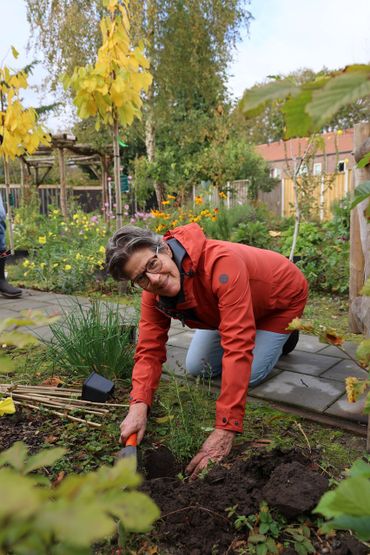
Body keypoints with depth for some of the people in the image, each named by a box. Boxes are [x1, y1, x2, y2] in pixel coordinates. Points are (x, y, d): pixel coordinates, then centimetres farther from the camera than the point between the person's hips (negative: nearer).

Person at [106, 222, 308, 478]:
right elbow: (149, 350, -20)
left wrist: (225, 429, -51)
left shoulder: (221, 263, -46)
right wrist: (139, 405, -38)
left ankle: (283, 334, 15)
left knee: (250, 375, -13)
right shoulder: (154, 293, -23)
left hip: (283, 295, -5)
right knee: (196, 368, 2)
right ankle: (249, 329, 26)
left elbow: (237, 348, -49)